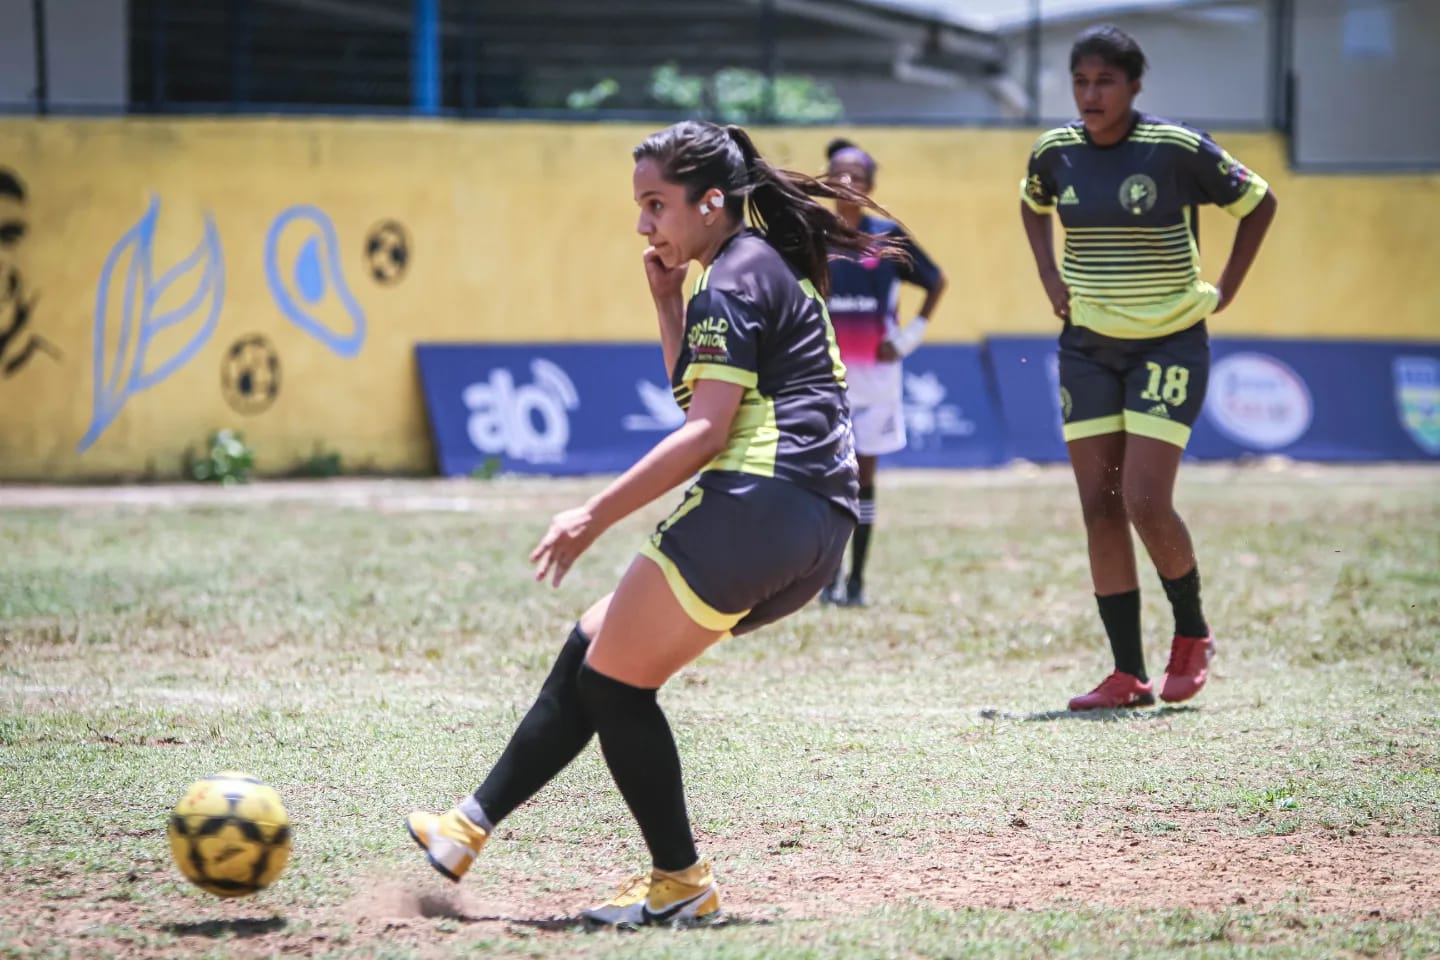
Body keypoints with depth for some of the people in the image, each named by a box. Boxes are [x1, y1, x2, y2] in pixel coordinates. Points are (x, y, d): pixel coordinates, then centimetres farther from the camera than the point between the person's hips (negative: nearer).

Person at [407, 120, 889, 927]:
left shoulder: (730, 280, -8)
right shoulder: (774, 268, 21)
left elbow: (705, 431, -16)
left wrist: (597, 516, -15)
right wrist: (669, 303, 17)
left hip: (758, 501, -10)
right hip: (817, 529, 10)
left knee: (613, 680, -2)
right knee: (592, 649, 14)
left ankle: (682, 884, 2)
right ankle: (472, 828, 14)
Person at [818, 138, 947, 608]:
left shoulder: (889, 237, -2)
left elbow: (936, 282, 8)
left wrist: (911, 336, 0)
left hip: (876, 373, 0)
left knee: (864, 476, 4)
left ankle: (857, 580, 9)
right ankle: (829, 578, 5)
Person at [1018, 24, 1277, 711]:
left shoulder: (1178, 150, -13)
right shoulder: (1055, 152, -1)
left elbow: (1259, 202, 1)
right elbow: (1032, 204, 23)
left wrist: (1224, 291, -2)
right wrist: (1050, 276, 10)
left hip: (1169, 344, -4)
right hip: (1087, 346, 5)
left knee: (1145, 504, -14)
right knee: (1099, 508, 0)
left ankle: (1192, 634, 13)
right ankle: (1128, 674, 5)